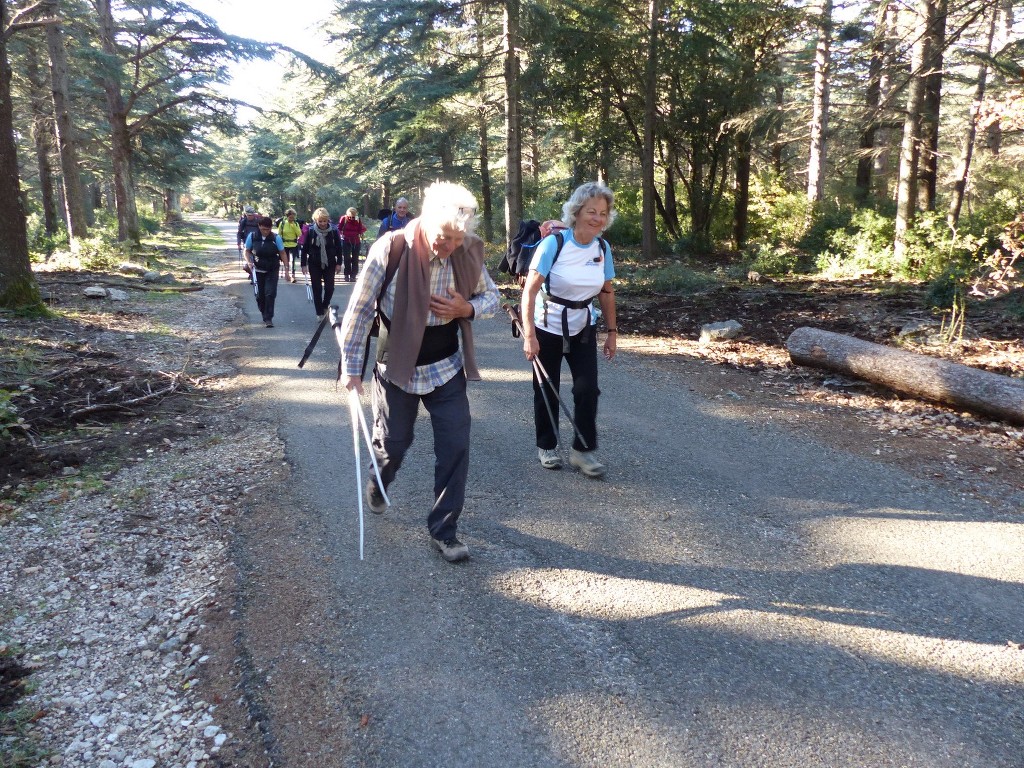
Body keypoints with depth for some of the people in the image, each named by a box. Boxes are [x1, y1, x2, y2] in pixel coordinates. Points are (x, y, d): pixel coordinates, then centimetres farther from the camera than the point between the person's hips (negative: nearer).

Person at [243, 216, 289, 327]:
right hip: (258, 270, 2)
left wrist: (286, 269, -8)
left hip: (272, 270, -2)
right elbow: (247, 251, 5)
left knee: (270, 293, -11)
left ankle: (268, 318, -6)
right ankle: (265, 315, 28)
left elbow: (283, 253, -4)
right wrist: (249, 262, -14)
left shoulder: (276, 238, -9)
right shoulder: (252, 237, -6)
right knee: (260, 295, 7)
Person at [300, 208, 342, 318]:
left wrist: (339, 263, -1)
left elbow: (339, 248, 0)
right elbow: (304, 248, -3)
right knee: (317, 289, 2)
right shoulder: (310, 231, -8)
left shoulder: (333, 231, -7)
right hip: (314, 264, 0)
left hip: (330, 264, 0)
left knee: (329, 288, -1)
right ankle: (320, 313, 12)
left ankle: (325, 306, 27)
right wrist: (303, 264, -4)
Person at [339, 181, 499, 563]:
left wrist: (467, 309, -18)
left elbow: (491, 296, 6)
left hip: (446, 369, 3)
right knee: (393, 444, 12)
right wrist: (352, 367, -9)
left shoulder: (469, 251, -10)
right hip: (397, 368, -2)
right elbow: (360, 309, -12)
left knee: (455, 448, -2)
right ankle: (377, 482, 49)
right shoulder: (390, 250, -21)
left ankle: (443, 529, 15)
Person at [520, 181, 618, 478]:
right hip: (548, 329, -4)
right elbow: (530, 290, -20)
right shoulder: (554, 243, -19)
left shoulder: (603, 248, -4)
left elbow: (606, 293, 7)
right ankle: (546, 446, 26)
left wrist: (612, 331, 7)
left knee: (588, 389, -4)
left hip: (583, 329, 4)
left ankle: (583, 450, 10)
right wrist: (529, 335, -24)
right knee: (546, 390, 7)